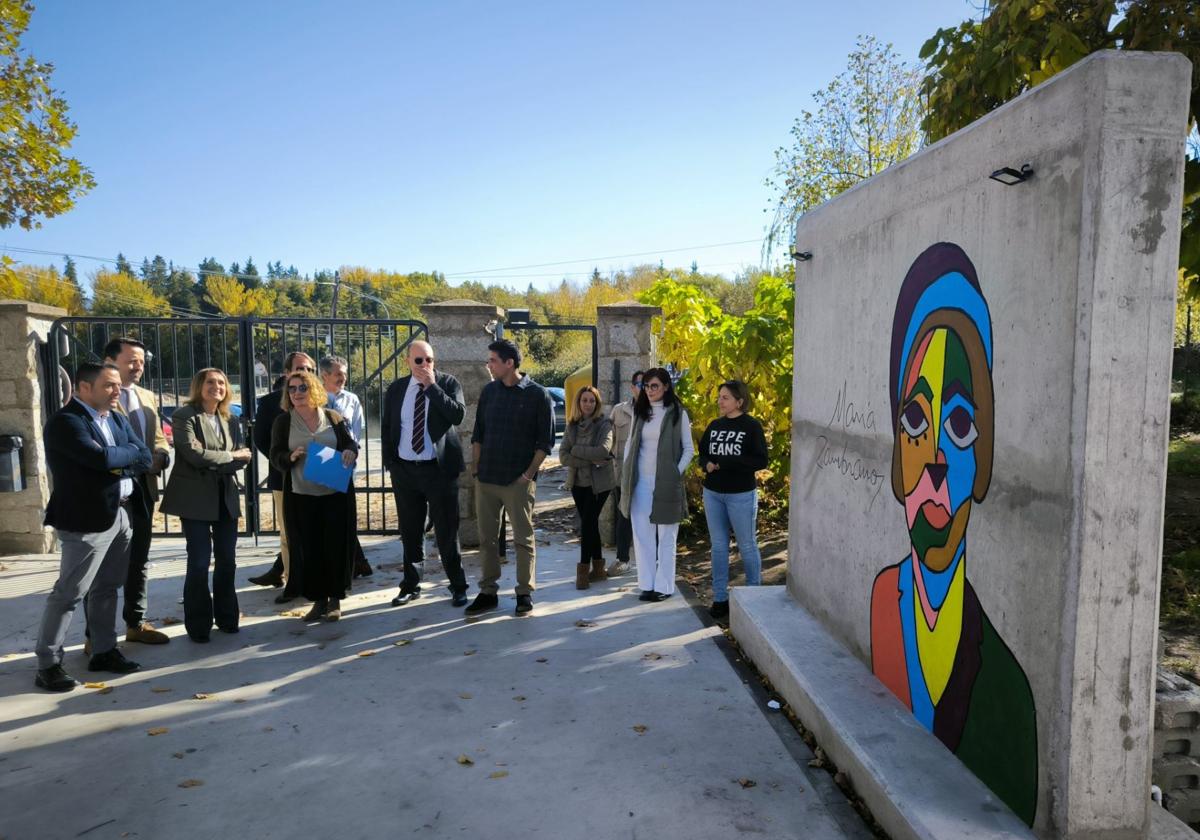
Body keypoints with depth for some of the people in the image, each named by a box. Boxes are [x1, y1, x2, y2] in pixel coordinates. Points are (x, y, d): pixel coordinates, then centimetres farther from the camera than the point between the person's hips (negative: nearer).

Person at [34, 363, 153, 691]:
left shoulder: (116, 418, 12)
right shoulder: (65, 421, -13)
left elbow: (145, 458, 5)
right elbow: (101, 457, -27)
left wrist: (118, 462, -13)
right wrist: (130, 454, -8)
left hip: (120, 514, 8)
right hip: (87, 519, -8)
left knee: (107, 588, 16)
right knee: (69, 593, -1)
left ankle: (104, 651, 27)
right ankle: (48, 665, 8)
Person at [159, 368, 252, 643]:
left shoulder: (230, 420, 11)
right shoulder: (184, 416, -6)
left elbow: (242, 459, 2)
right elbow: (195, 454, -18)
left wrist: (213, 463, -15)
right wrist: (230, 456, -8)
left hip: (226, 498, 5)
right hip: (196, 498, -5)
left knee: (227, 560, 11)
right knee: (199, 562, -2)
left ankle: (227, 616, 24)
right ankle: (198, 625, 11)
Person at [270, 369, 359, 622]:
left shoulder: (333, 418, 4)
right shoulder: (283, 421, 5)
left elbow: (351, 443, 6)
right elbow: (276, 456, 1)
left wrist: (350, 451, -17)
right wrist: (291, 456, -20)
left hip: (336, 493, 0)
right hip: (301, 496, 1)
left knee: (336, 546, 2)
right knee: (308, 548, 4)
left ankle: (335, 600, 14)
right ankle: (318, 599, 16)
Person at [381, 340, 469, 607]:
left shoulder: (448, 383, -2)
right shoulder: (396, 389, 7)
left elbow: (458, 415, -18)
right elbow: (387, 428, 12)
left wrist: (432, 386, -19)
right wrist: (389, 464, 5)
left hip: (440, 469, -3)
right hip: (404, 470, 3)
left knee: (446, 531, 2)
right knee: (410, 532, 13)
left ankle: (458, 587, 15)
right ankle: (410, 586, 26)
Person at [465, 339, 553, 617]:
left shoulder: (537, 395, -5)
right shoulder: (489, 391, 8)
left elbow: (545, 441, -4)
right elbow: (478, 435, 13)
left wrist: (529, 474, -10)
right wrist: (476, 470, 6)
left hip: (518, 481, -4)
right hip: (486, 479, 4)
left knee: (523, 539, 4)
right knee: (487, 538, 9)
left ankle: (525, 593, 15)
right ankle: (487, 592, 19)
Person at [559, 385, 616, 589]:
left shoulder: (604, 424, -7)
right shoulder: (571, 426, 5)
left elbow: (603, 451, -23)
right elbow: (563, 456, -6)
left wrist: (576, 450, -14)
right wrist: (590, 460, -17)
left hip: (599, 482, -5)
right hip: (578, 481, 5)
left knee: (587, 523, -8)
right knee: (589, 523, 11)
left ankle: (584, 570, -1)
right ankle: (598, 568, 21)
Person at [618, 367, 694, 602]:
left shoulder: (677, 413, -1)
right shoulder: (639, 412, 11)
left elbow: (688, 449, 1)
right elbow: (630, 443, 15)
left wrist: (677, 472, -10)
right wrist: (626, 473, 6)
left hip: (666, 483, -4)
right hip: (640, 483, 4)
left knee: (666, 537, 4)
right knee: (642, 535, 6)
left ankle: (664, 586, 11)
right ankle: (647, 584, 15)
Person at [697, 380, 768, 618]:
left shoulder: (752, 426, -8)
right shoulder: (714, 426, 9)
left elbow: (761, 460, -15)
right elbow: (702, 453, 15)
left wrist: (723, 462, -20)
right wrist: (706, 464, -9)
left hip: (741, 494, -5)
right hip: (713, 493, 6)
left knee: (747, 545, 6)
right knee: (718, 545, 10)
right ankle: (720, 598, 18)